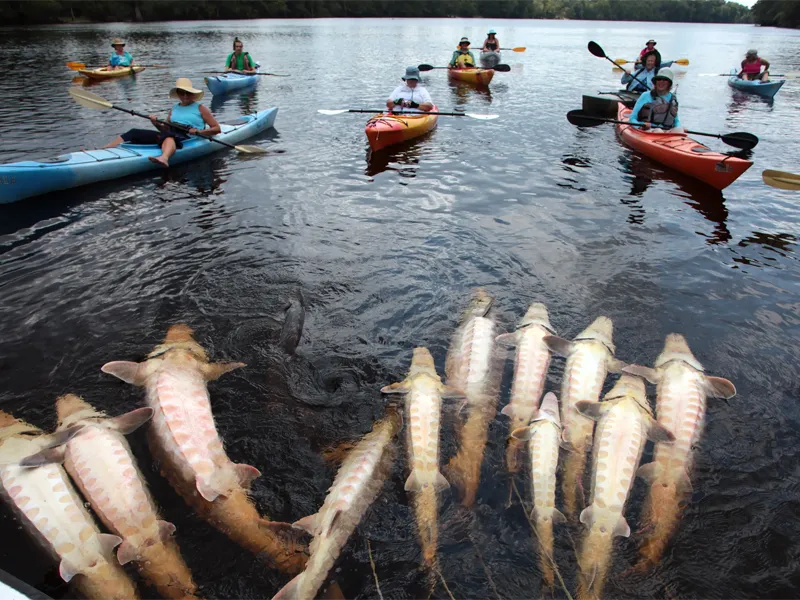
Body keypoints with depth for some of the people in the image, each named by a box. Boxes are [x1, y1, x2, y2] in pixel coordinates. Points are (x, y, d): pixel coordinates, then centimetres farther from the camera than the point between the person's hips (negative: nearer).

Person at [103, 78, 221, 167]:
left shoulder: (200, 108, 11)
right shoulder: (174, 108, 26)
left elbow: (217, 129, 4)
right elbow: (166, 129, 25)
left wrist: (198, 132, -11)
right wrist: (157, 124, 3)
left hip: (188, 140, -6)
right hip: (170, 136, 6)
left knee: (168, 136, -41)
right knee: (134, 133, -7)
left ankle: (164, 158, -75)